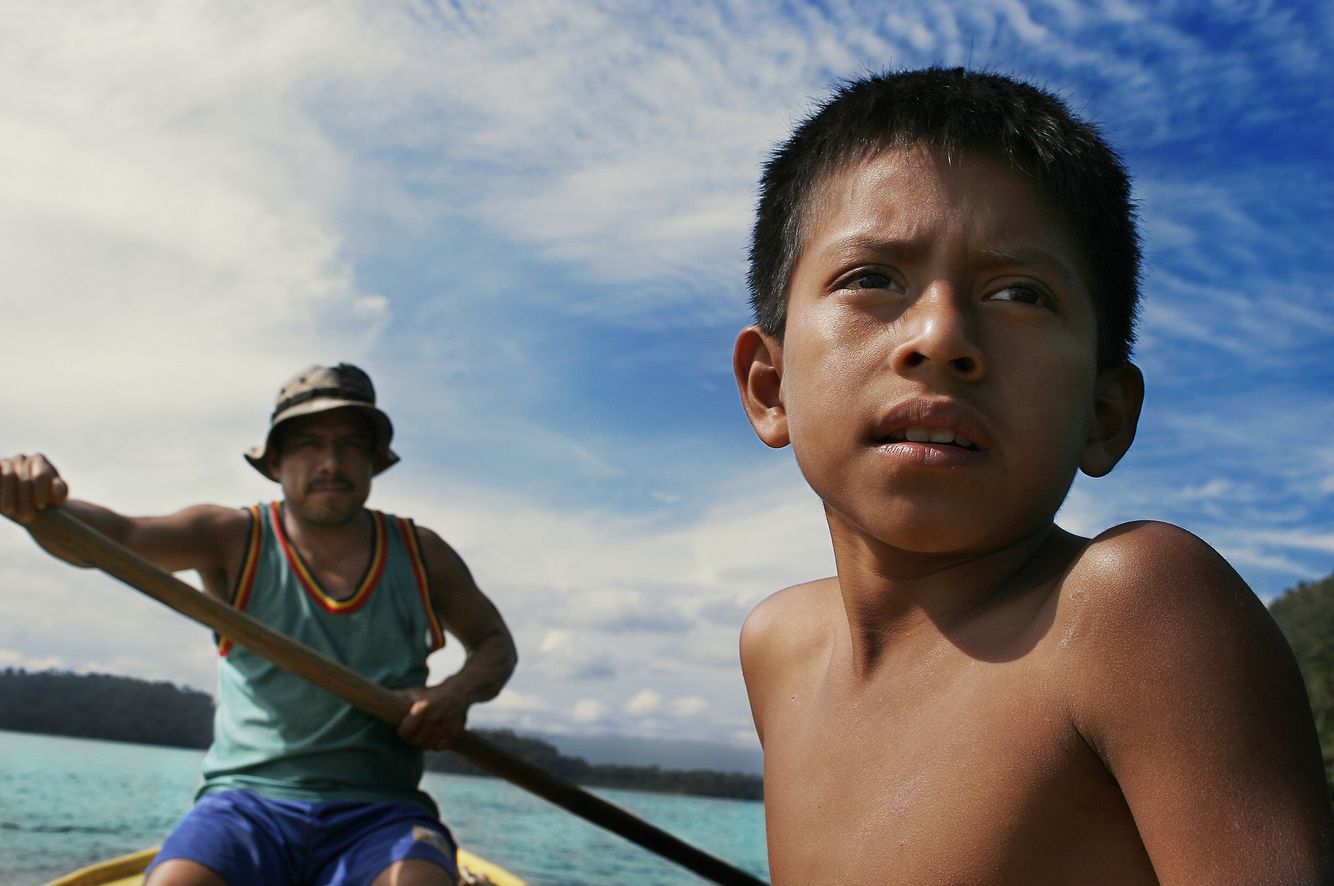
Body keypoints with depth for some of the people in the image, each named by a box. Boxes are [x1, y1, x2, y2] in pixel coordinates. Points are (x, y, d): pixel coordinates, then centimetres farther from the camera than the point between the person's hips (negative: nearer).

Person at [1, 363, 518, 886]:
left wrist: (458, 692, -1)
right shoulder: (234, 539, 5)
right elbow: (113, 537, -11)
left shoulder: (420, 555, 9)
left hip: (378, 811, 0)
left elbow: (495, 642, 21)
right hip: (247, 802, 0)